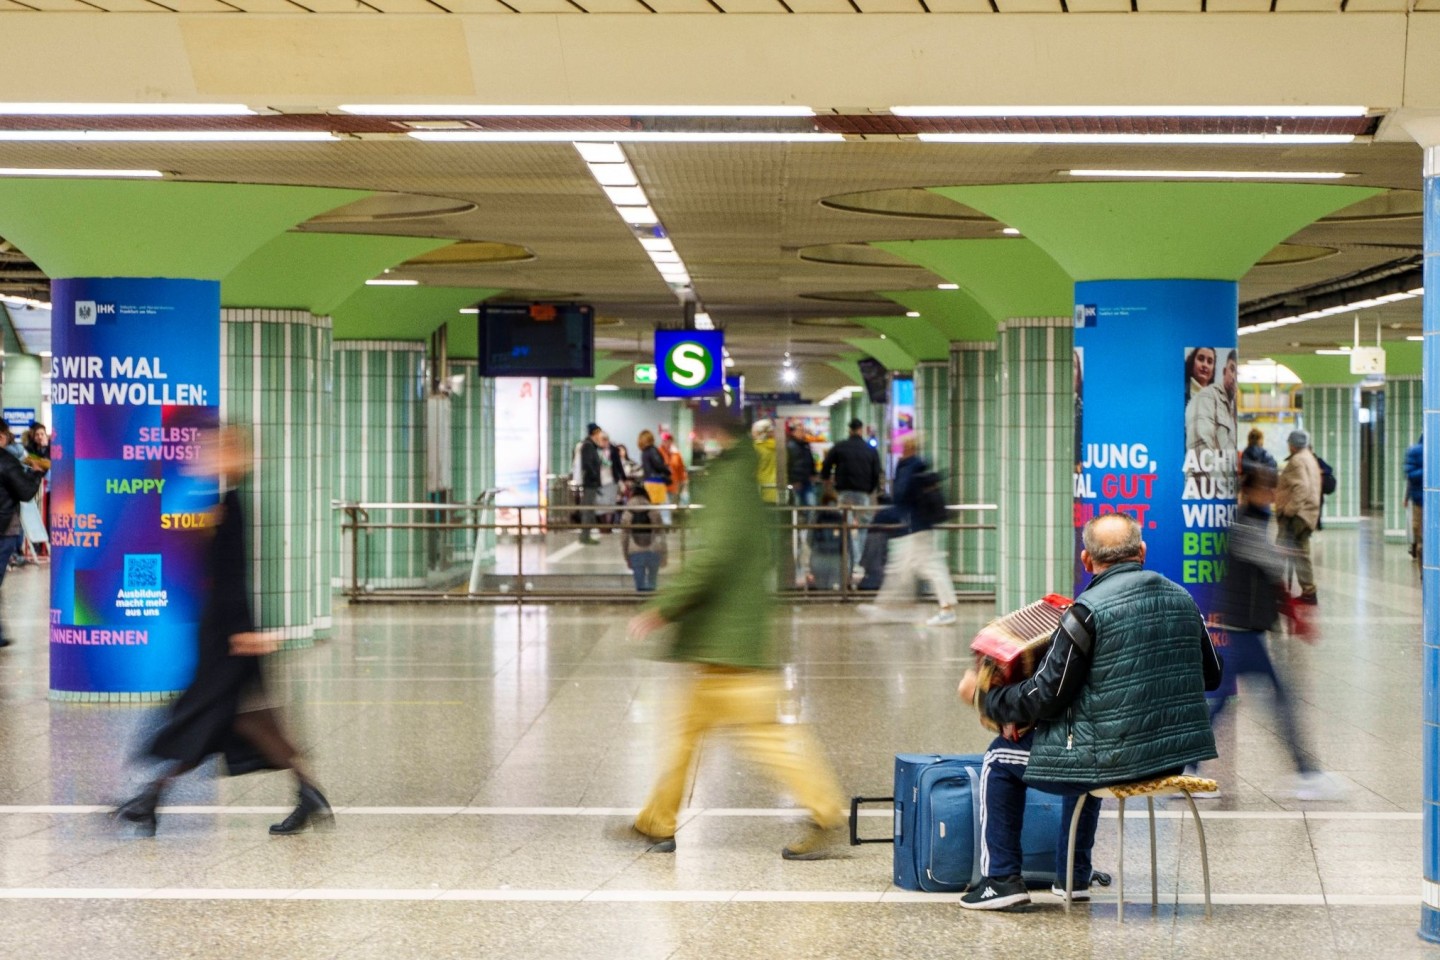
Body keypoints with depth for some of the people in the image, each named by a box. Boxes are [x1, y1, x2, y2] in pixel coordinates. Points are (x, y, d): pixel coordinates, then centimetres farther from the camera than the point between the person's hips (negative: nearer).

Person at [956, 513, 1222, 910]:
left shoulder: (1089, 610, -15)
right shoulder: (1181, 598, 5)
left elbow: (1045, 700, -13)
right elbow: (1211, 676, 17)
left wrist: (983, 697, 3)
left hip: (1119, 759, -7)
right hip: (1177, 755, 7)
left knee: (1000, 761, 15)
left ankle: (1002, 878, 15)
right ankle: (1073, 877, 40)